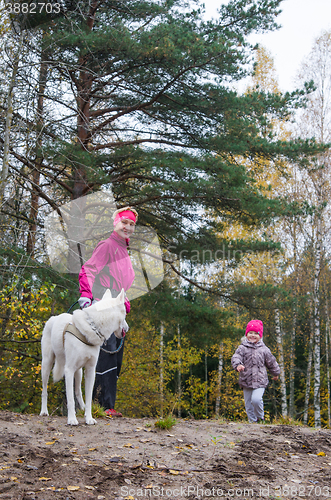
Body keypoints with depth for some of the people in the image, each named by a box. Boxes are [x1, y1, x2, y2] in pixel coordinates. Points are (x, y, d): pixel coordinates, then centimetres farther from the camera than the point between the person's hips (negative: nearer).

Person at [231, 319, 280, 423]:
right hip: (246, 381, 2)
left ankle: (260, 417, 3)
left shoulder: (264, 349, 3)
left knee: (256, 399, -21)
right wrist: (238, 365, -36)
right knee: (248, 404, 7)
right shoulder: (242, 348, 1)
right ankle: (252, 421, 25)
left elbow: (271, 362, 16)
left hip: (260, 381, -2)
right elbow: (235, 357, -14)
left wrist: (275, 373, 28)